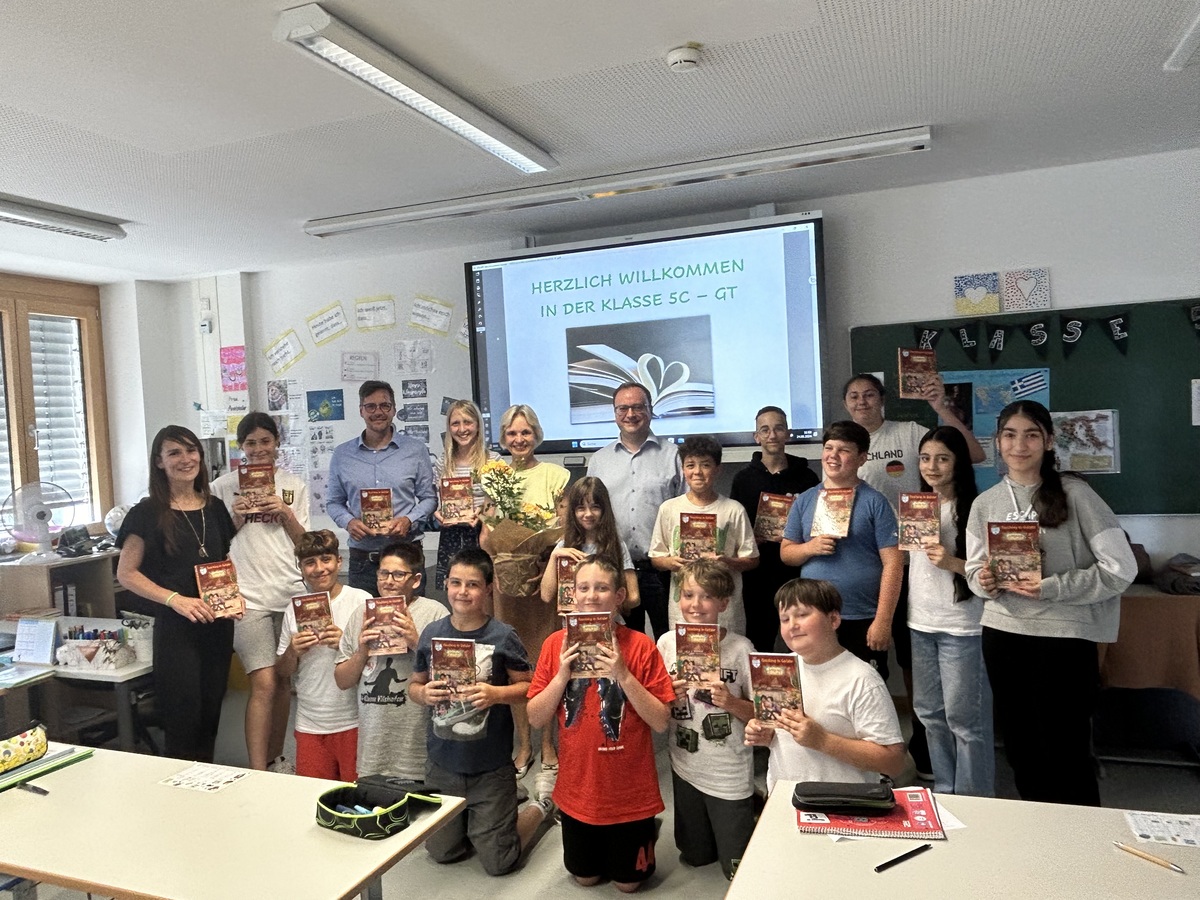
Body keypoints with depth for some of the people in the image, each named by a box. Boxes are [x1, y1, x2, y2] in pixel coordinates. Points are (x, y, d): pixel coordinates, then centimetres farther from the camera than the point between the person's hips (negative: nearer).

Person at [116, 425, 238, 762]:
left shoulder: (215, 508, 9)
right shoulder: (148, 513, -5)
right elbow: (126, 573, -5)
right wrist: (175, 599, -17)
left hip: (217, 623, 5)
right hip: (175, 626, -4)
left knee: (211, 709, 12)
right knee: (183, 714, -1)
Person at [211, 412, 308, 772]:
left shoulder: (295, 486, 9)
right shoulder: (224, 486, 3)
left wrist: (285, 514, -9)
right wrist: (235, 520, -10)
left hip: (291, 593, 3)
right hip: (248, 596, -3)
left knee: (283, 681, 11)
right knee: (264, 683, -11)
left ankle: (275, 758, 26)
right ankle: (257, 772, -4)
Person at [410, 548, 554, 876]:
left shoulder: (502, 636, -14)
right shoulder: (432, 633, -3)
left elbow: (527, 687, -7)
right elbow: (415, 684, 8)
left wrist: (496, 694, -25)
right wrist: (424, 694, -14)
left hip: (490, 766, -4)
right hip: (442, 763, 4)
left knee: (498, 863, 7)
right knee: (442, 853, 18)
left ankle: (539, 808, 32)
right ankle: (470, 819, 46)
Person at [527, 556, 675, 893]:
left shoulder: (640, 646, -17)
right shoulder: (556, 644, -9)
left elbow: (661, 722, -17)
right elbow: (536, 719, -7)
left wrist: (623, 675, -28)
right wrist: (562, 674, -22)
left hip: (630, 793, -2)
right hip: (577, 791, 3)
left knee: (627, 882, 17)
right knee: (585, 877, 22)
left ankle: (646, 832, 44)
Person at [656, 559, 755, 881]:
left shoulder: (740, 648, -15)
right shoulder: (667, 643, -7)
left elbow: (759, 712, -7)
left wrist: (731, 702, -25)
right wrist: (670, 695, -16)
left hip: (730, 773, -3)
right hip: (685, 767, 3)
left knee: (737, 868, 10)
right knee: (695, 856, 21)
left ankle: (754, 809, 33)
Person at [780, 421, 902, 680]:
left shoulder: (874, 502, -5)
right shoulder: (805, 500, 7)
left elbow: (892, 563, -8)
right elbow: (786, 552, 10)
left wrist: (883, 620, -13)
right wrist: (811, 547, -12)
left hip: (863, 621, -3)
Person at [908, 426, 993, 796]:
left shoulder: (974, 509, -11)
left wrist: (952, 563, -25)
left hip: (960, 626, -6)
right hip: (921, 621, 6)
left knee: (964, 717, 2)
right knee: (930, 712, 16)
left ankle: (974, 802, 18)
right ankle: (944, 790, 31)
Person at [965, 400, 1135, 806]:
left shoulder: (1075, 494, -7)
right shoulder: (985, 503, 6)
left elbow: (1121, 568, -9)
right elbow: (974, 570, 14)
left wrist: (1049, 588, -16)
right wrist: (984, 582, -9)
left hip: (1065, 637, -4)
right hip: (1002, 633, 5)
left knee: (1065, 753, 4)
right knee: (1019, 747, 16)